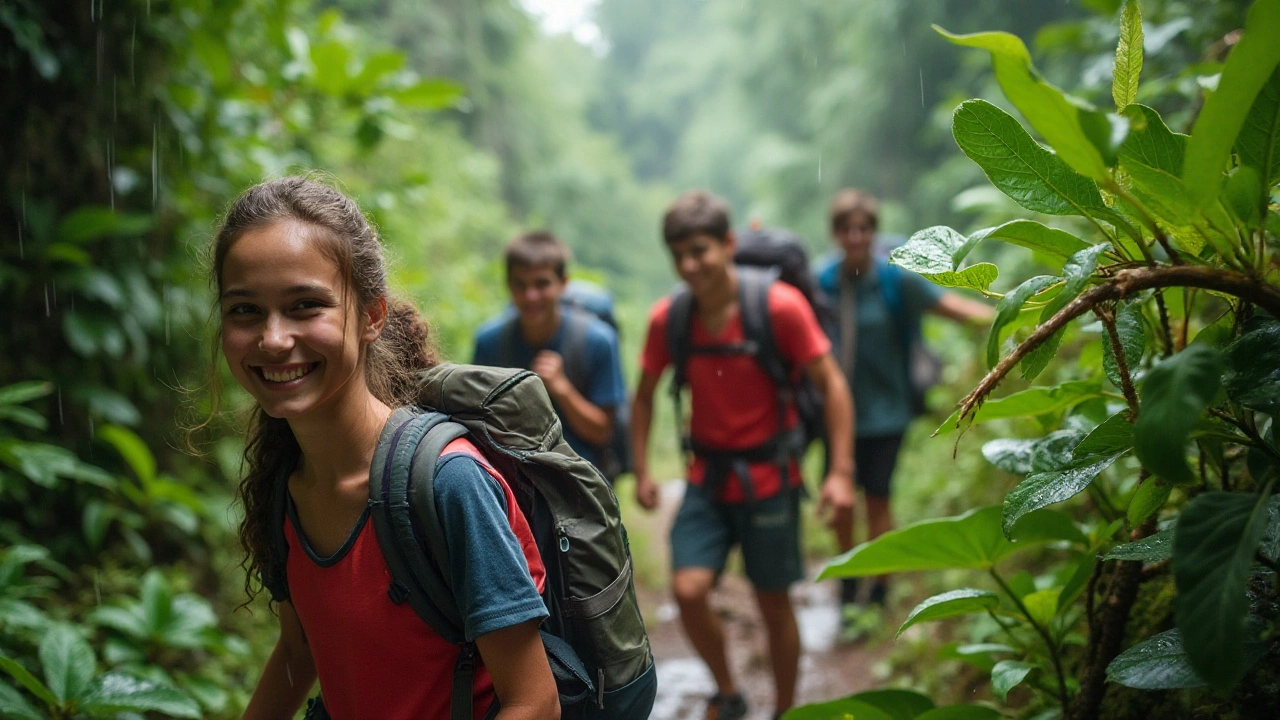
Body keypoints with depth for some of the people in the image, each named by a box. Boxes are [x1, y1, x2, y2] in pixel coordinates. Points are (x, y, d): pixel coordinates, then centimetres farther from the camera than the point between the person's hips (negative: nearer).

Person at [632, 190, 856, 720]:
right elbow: (644, 396, 9)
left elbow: (831, 384, -11)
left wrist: (841, 472, -16)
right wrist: (641, 472, 4)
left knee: (774, 602, 8)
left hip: (769, 478, -2)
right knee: (688, 589, -13)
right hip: (708, 478, 2)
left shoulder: (780, 306, -16)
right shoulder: (667, 319, -6)